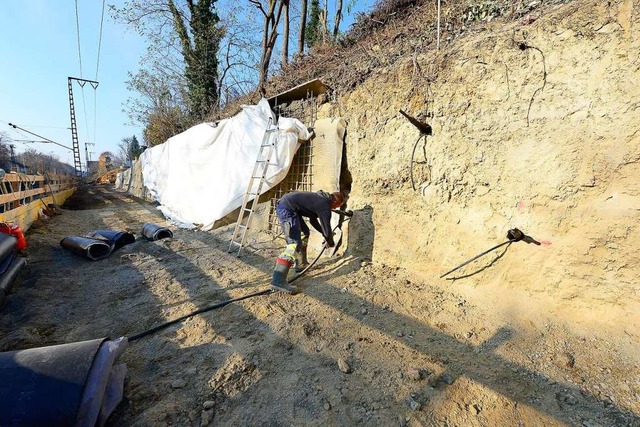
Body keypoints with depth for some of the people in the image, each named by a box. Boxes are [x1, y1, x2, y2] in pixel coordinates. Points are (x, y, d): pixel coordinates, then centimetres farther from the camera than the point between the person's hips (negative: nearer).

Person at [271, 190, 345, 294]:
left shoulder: (321, 198, 19)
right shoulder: (325, 205, -9)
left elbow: (313, 220, 30)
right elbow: (327, 228, -4)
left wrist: (325, 233, 32)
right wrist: (331, 243, 15)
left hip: (284, 203, 11)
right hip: (287, 208, -11)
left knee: (304, 232, 22)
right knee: (295, 243, -17)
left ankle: (300, 265, 28)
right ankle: (278, 280, -24)